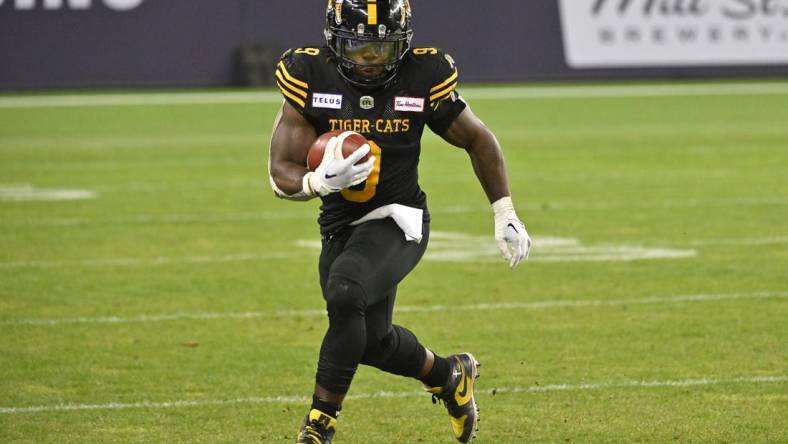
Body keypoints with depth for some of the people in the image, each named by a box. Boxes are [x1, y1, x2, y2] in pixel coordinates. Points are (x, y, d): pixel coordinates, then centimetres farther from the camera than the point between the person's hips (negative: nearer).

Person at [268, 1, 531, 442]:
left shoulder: (424, 76, -11)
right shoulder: (310, 77, -10)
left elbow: (479, 141, 6)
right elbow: (282, 174, -9)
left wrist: (506, 214, 6)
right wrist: (320, 181, -32)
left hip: (397, 221, -4)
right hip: (339, 225, 4)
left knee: (345, 293, -31)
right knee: (373, 340, 15)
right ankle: (449, 376, 47)